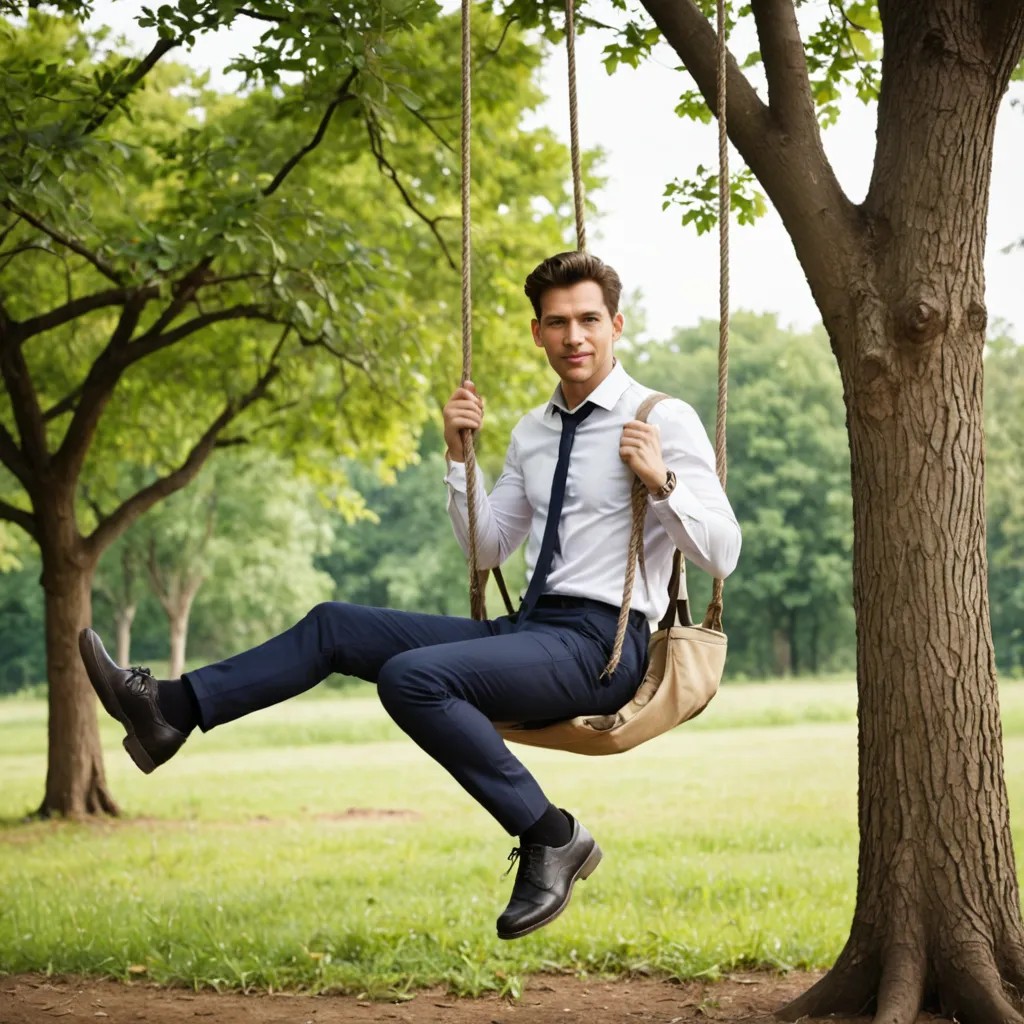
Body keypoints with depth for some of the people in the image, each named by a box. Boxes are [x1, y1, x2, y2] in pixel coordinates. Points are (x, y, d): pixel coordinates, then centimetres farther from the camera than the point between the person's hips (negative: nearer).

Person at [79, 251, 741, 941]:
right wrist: (459, 455, 11)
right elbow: (487, 548, 22)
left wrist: (662, 481, -26)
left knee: (410, 675, -28)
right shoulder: (533, 430, 17)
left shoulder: (665, 420, -6)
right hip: (530, 629, 8)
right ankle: (173, 709, 2)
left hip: (599, 645, -8)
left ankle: (552, 837, -18)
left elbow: (723, 556, -11)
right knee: (336, 626, 2)